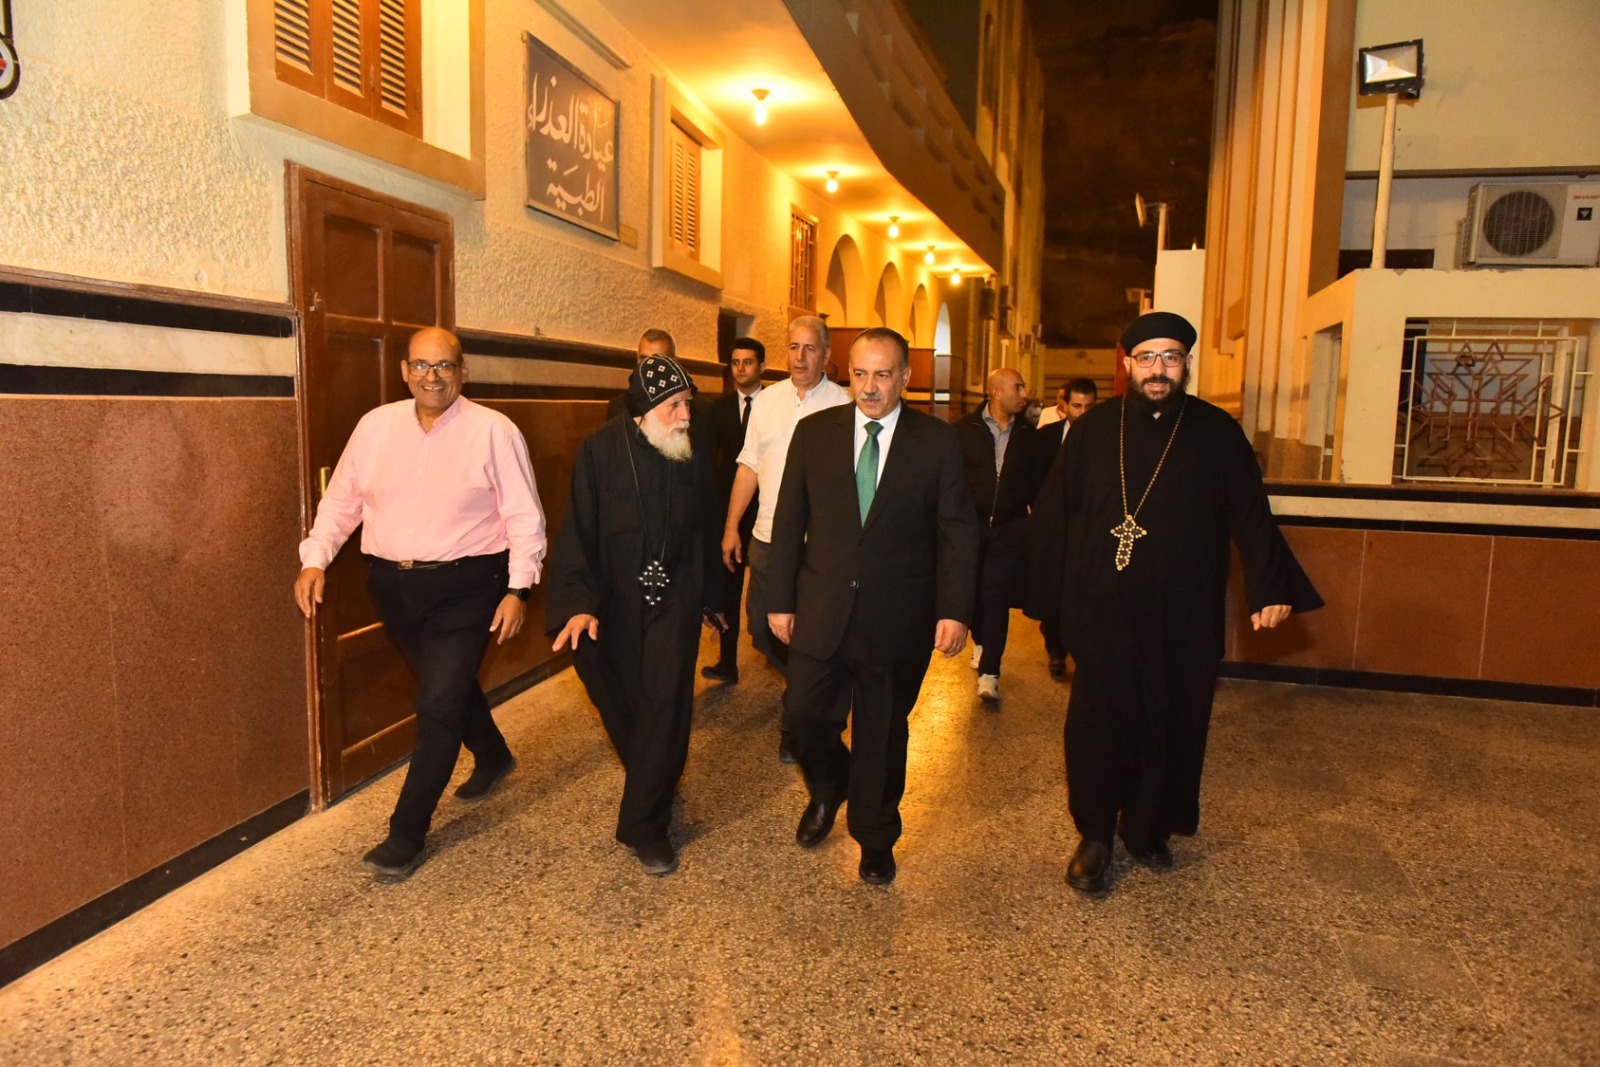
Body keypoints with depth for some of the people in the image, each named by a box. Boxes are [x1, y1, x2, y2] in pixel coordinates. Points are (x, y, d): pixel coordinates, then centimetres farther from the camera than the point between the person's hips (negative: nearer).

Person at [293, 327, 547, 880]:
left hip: (465, 586, -5)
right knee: (452, 686, 21)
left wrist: (518, 588, -14)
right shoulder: (375, 426, 4)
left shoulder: (493, 431, -8)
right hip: (393, 586, 5)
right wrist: (315, 558, -4)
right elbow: (342, 500, 9)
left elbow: (524, 517, -8)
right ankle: (493, 758, 49)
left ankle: (407, 833, 8)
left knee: (439, 703, -7)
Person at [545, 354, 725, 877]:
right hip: (615, 606, -1)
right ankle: (654, 786, 39)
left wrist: (709, 598, 16)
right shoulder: (599, 452, -11)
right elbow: (578, 531, -13)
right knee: (619, 703, 11)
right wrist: (579, 602, -23)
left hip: (674, 601, 1)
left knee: (665, 705, -4)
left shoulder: (693, 456, -2)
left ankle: (646, 824, 7)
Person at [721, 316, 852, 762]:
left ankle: (794, 726, 23)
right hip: (767, 537, 4)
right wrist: (731, 526, 7)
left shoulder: (843, 404, -5)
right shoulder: (767, 400, 7)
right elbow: (749, 466, 10)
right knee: (761, 629, 11)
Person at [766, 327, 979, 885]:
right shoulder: (814, 432, 2)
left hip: (898, 618, -1)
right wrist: (780, 600, 3)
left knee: (883, 732, 12)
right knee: (808, 714, 4)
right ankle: (828, 791, 39)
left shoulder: (938, 440, -3)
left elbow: (958, 531, -4)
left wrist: (955, 610, -12)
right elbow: (789, 521, 4)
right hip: (823, 609, 1)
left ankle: (875, 837, 35)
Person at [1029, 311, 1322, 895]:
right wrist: (1051, 595, -3)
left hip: (1183, 616, 1)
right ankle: (1095, 837, 15)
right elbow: (1054, 515, 2)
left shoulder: (1218, 433, 3)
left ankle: (1149, 829, 27)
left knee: (1173, 726, 8)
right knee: (1098, 721, -2)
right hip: (1103, 610, 0)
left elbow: (1252, 517, 1)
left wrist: (1270, 590, -8)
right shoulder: (1091, 431, 3)